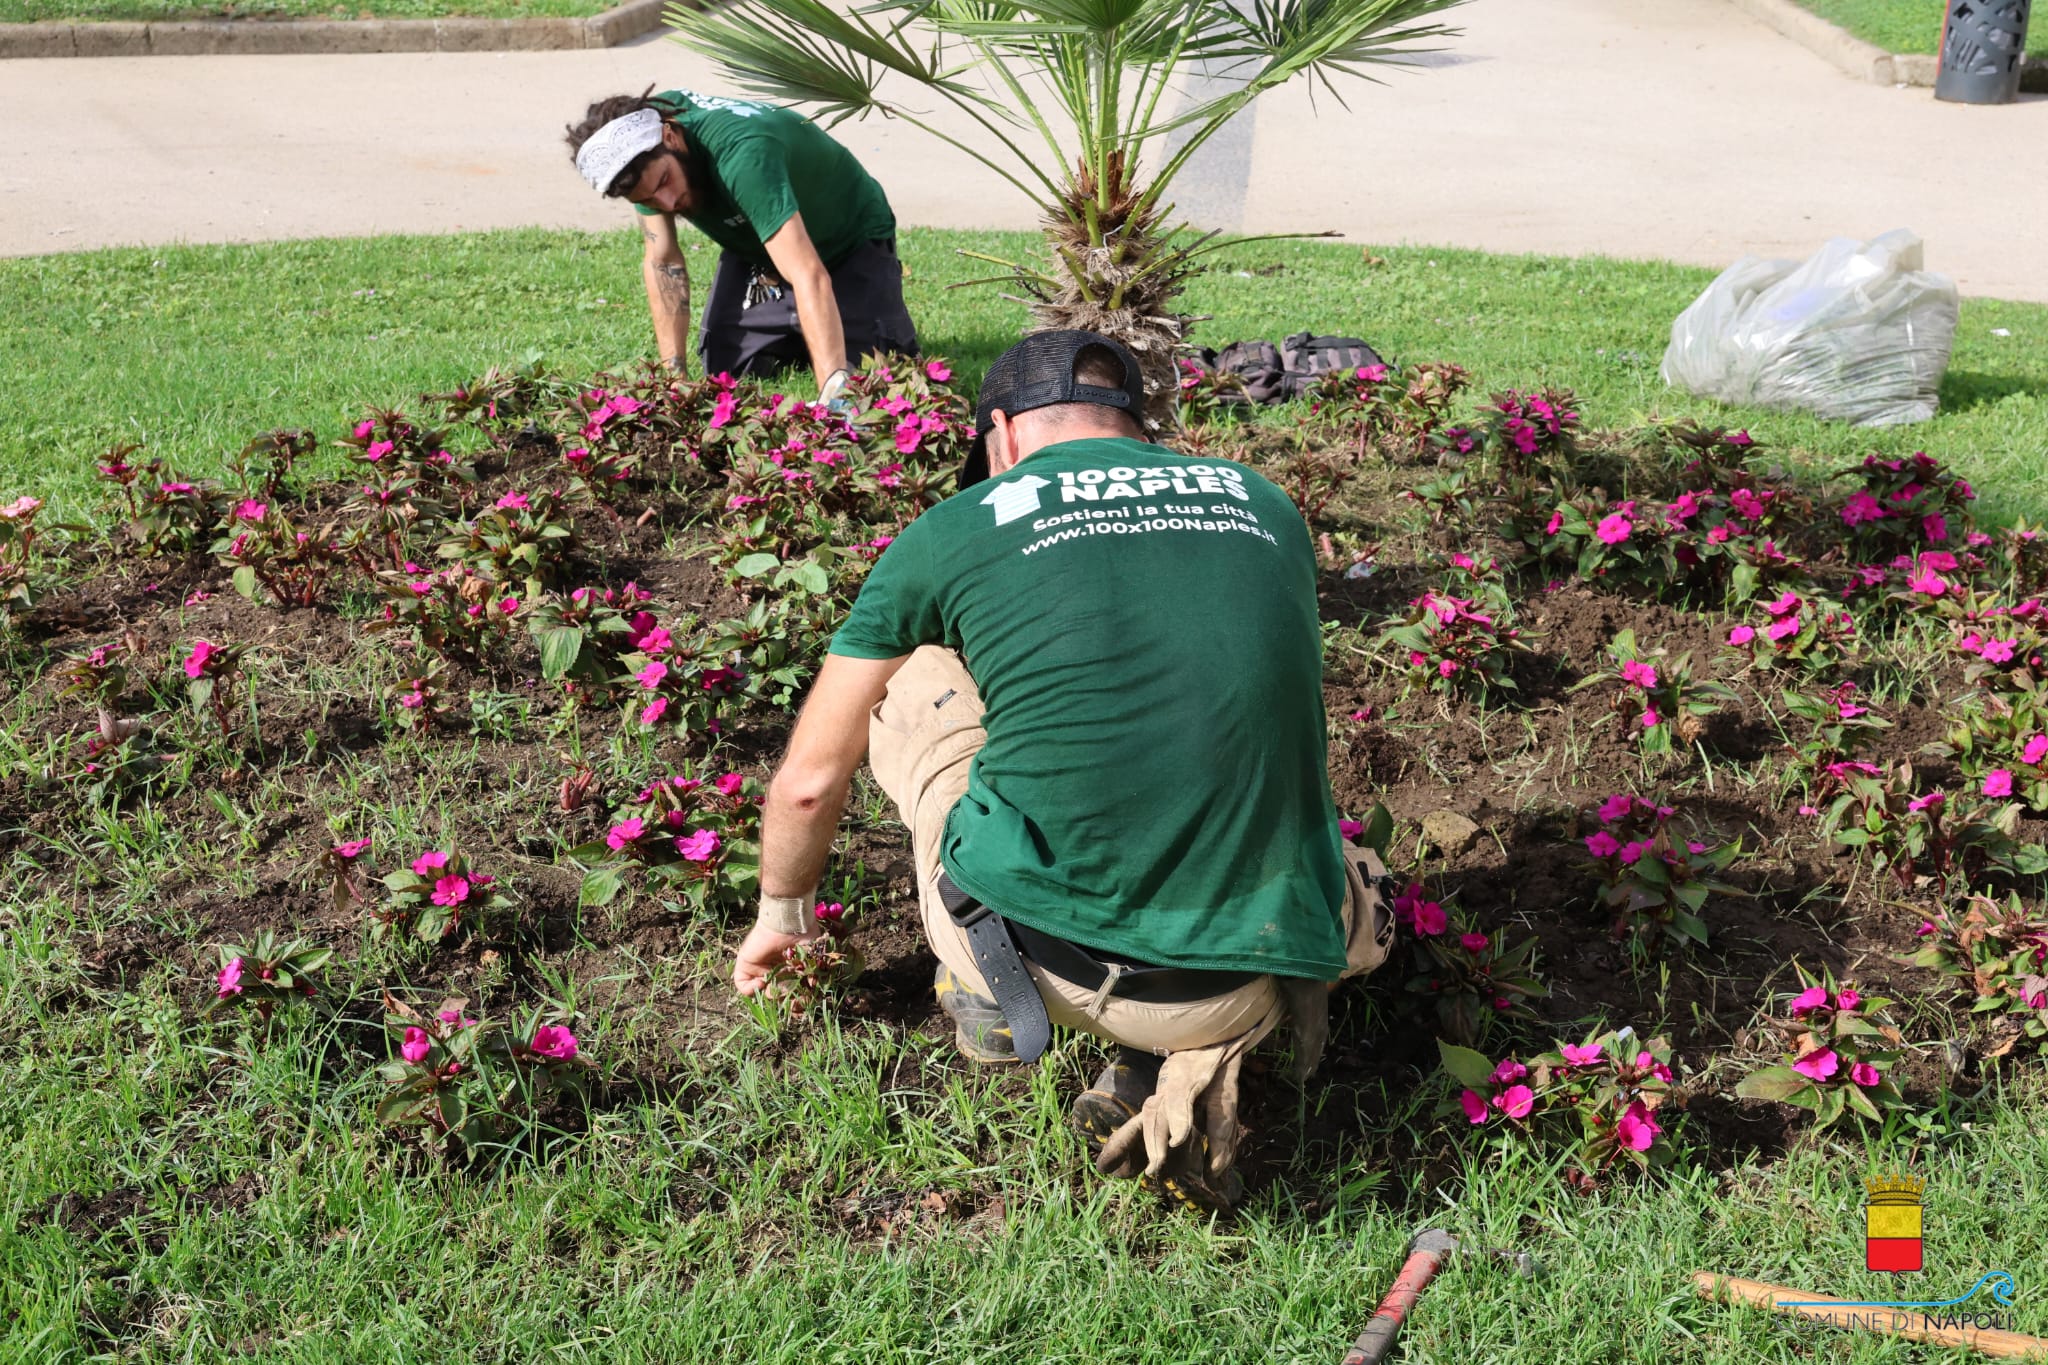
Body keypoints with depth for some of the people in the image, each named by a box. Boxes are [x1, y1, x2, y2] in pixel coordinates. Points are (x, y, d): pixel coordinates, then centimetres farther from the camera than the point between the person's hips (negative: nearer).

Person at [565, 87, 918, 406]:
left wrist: (833, 386, -60)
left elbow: (810, 277, -50)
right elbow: (662, 259, -13)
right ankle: (792, 338, 20)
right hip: (755, 247, 6)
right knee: (724, 367, -9)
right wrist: (673, 371, -20)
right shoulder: (642, 125, -21)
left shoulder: (743, 154, -42)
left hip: (851, 240, -5)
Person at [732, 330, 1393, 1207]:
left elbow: (809, 780, 14)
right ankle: (1191, 1067, 10)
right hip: (1262, 973, 1)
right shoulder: (1264, 506, 14)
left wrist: (782, 913, 36)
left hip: (1051, 960, 0)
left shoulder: (958, 527, 5)